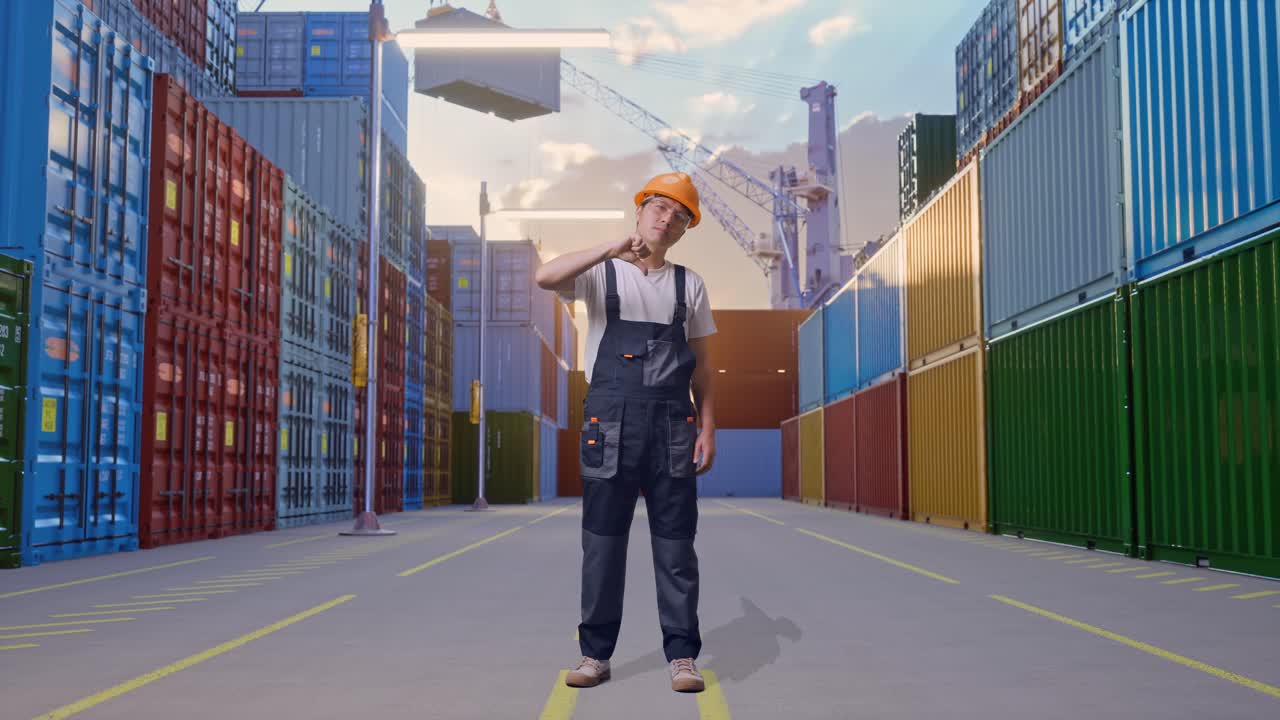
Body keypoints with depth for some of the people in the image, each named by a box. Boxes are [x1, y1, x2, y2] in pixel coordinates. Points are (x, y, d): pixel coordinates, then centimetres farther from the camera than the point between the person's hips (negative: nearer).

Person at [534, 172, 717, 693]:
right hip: (610, 421, -1)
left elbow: (701, 365, 13)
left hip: (672, 425, 2)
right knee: (602, 540, 4)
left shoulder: (689, 285, 13)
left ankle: (682, 655, 11)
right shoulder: (601, 274, 6)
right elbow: (546, 278, -16)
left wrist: (707, 429, 5)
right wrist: (612, 250, -23)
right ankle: (595, 653, 14)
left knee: (676, 543, 3)